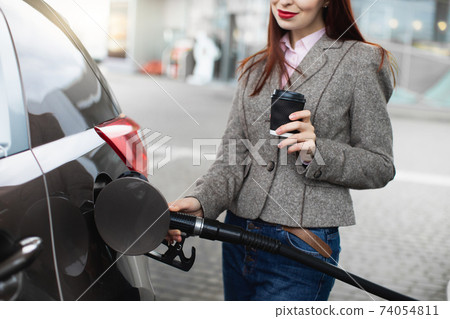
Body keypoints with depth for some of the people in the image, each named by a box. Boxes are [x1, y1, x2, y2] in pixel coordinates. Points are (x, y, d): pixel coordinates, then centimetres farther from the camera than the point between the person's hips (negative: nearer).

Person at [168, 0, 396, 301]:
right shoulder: (256, 67, 12)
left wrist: (316, 152, -20)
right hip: (239, 234, 6)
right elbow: (233, 153, 3)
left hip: (302, 243, -5)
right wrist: (202, 201, -16)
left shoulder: (359, 63, -4)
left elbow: (380, 167, -3)